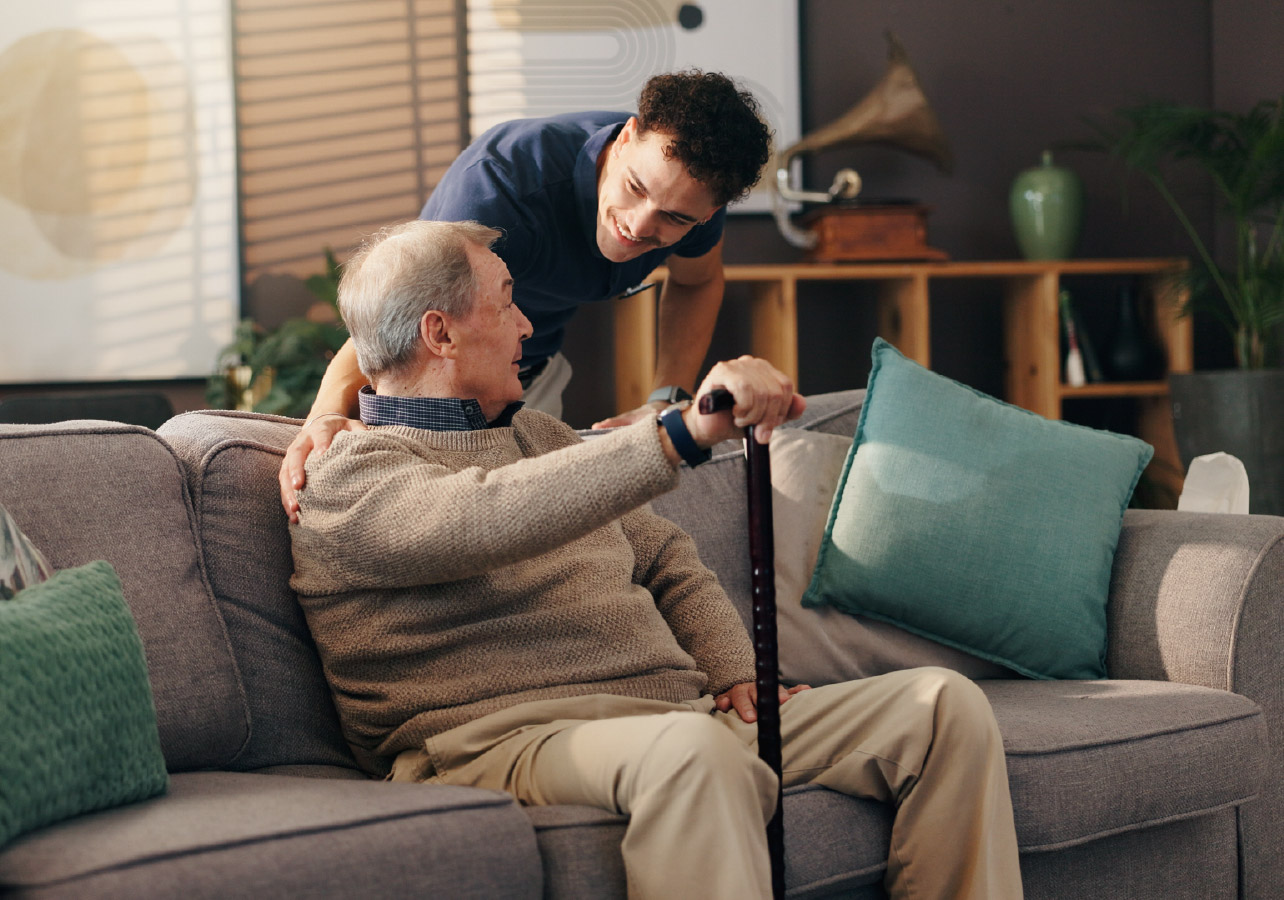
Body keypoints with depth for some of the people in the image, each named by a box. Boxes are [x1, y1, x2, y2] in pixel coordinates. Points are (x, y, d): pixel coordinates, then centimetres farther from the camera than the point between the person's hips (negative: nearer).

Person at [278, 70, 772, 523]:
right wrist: (330, 412, -68)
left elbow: (697, 283, 3)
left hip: (537, 374, 5)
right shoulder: (503, 178, -40)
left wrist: (667, 401, -12)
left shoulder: (692, 190, -22)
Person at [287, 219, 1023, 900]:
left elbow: (668, 560, 29)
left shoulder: (534, 434, 28)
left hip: (682, 716, 8)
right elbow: (493, 517, -24)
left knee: (946, 706, -8)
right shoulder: (355, 478, -1)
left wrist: (737, 676, 9)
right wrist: (686, 432, -33)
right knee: (693, 747, -42)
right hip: (517, 741, -8)